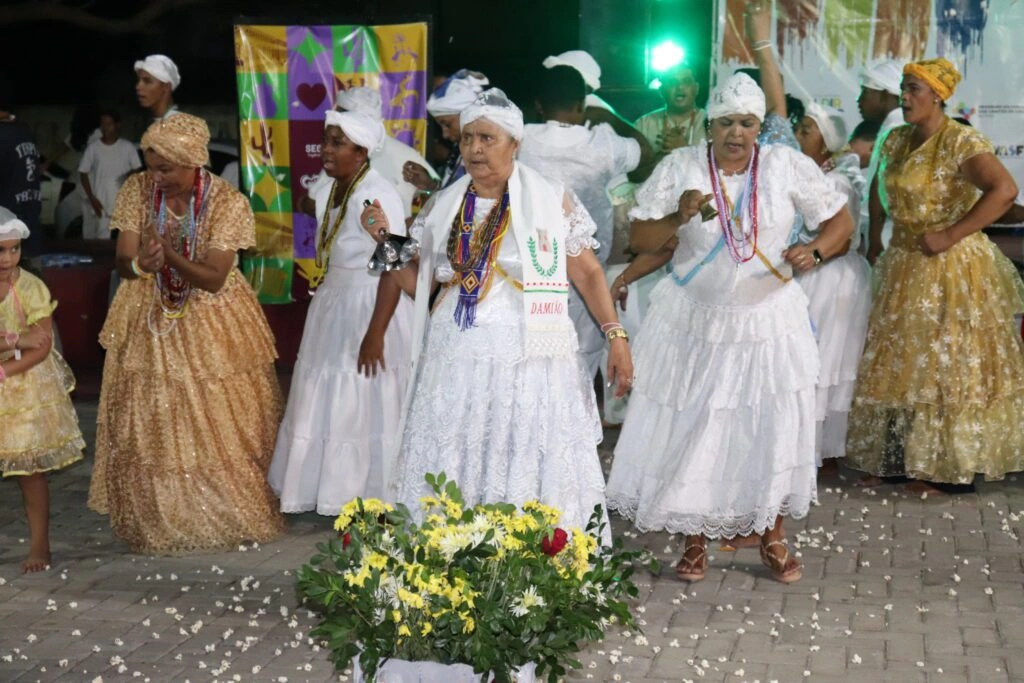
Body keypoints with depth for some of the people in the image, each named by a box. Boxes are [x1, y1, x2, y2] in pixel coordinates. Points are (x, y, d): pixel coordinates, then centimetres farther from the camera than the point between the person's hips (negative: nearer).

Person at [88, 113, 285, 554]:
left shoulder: (229, 203, -18)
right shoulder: (137, 191, -9)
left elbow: (213, 279, -20)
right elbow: (122, 262, -11)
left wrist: (168, 255, -36)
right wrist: (140, 264, -35)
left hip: (212, 327, -2)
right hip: (150, 325, 3)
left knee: (220, 428, 5)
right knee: (150, 428, 6)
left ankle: (232, 514, 23)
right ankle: (158, 517, 22)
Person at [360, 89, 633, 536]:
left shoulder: (552, 201, 2)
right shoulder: (442, 207, 11)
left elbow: (588, 273, 3)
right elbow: (418, 282, 16)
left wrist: (616, 335, -5)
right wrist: (386, 241, 2)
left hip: (529, 363, -3)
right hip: (456, 362, 3)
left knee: (531, 474, -4)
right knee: (451, 473, 2)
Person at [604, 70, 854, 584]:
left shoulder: (787, 166, -2)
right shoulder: (679, 167, -3)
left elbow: (841, 222, 4)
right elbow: (640, 239, -3)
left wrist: (813, 251, -16)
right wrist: (677, 218, -22)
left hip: (768, 320, 0)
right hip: (694, 323, 0)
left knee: (773, 430, 1)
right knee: (691, 429, 1)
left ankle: (772, 537, 19)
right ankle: (695, 540, 16)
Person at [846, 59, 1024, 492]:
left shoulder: (961, 143, -16)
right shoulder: (897, 141, 7)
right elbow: (880, 189, 24)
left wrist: (950, 235, -26)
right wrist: (875, 239, 14)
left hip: (950, 268, -8)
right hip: (904, 266, 8)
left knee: (945, 366, 0)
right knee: (899, 363, 12)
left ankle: (944, 468, 10)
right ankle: (895, 459, 23)